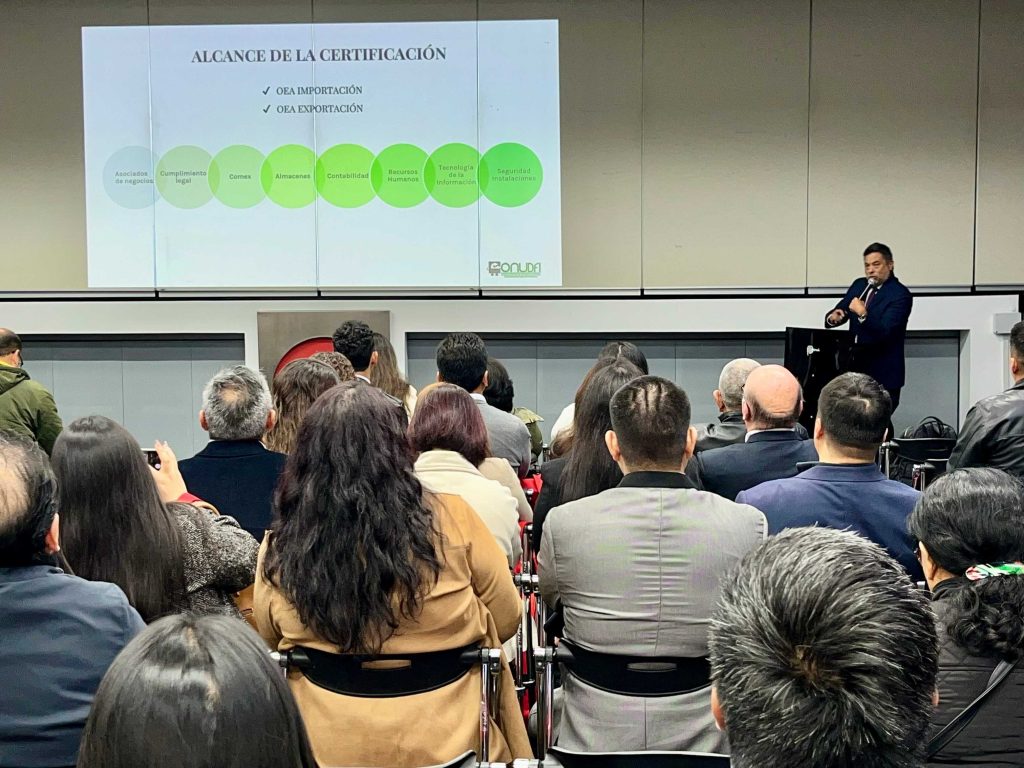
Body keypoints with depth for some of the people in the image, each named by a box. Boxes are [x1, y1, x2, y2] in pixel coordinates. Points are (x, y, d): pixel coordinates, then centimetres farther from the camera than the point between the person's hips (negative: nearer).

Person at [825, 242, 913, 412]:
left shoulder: (900, 294, -11)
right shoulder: (859, 285, 11)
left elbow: (885, 331, -20)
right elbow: (840, 311, 11)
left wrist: (863, 315, -35)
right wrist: (832, 317, -13)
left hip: (883, 373, -6)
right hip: (855, 366, 6)